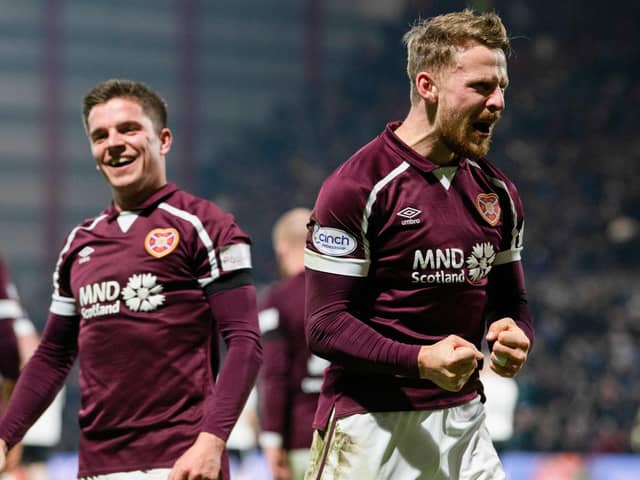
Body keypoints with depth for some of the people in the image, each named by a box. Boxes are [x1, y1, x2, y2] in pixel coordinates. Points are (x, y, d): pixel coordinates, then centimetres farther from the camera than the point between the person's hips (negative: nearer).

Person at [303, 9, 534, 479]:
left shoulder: (498, 193, 10)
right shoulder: (357, 187, -11)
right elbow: (325, 325, -13)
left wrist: (514, 338, -5)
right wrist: (421, 361, -26)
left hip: (462, 418, 6)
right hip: (370, 421, -6)